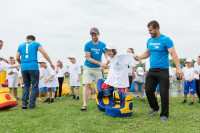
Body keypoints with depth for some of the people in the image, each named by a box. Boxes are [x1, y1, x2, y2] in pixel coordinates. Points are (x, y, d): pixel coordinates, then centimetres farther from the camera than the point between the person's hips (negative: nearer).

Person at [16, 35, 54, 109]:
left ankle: (24, 103, 3)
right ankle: (31, 105, -3)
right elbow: (44, 53, -1)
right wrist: (51, 63, 2)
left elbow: (17, 58, 14)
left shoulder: (21, 46, 18)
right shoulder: (36, 44, 10)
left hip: (24, 68, 4)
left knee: (26, 85, 17)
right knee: (34, 86, 3)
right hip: (33, 67, -3)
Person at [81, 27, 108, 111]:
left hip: (98, 68, 3)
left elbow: (107, 56, -12)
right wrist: (100, 63, -22)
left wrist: (106, 64, -35)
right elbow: (88, 58, -14)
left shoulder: (103, 45, -6)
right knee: (86, 85, -13)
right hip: (88, 67, -2)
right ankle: (84, 104, -14)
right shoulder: (88, 45, -12)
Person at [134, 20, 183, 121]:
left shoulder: (166, 40, -9)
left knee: (164, 93, -3)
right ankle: (154, 107, 31)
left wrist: (178, 68, -26)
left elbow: (173, 54, -16)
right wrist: (140, 57, 0)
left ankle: (164, 114, 13)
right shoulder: (149, 41, 10)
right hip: (152, 70, 6)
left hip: (163, 71, -6)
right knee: (148, 90, 6)